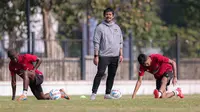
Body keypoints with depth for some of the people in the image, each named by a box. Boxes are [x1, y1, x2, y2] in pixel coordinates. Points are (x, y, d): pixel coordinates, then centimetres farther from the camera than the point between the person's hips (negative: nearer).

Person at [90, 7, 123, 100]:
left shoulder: (117, 27, 14)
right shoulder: (100, 27, 0)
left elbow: (120, 42, 17)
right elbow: (96, 43, -4)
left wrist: (121, 54, 8)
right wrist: (96, 56, -10)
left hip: (115, 56, 5)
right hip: (104, 55, -5)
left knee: (112, 75, 5)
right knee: (100, 73, -13)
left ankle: (107, 94, 11)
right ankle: (94, 93, -12)